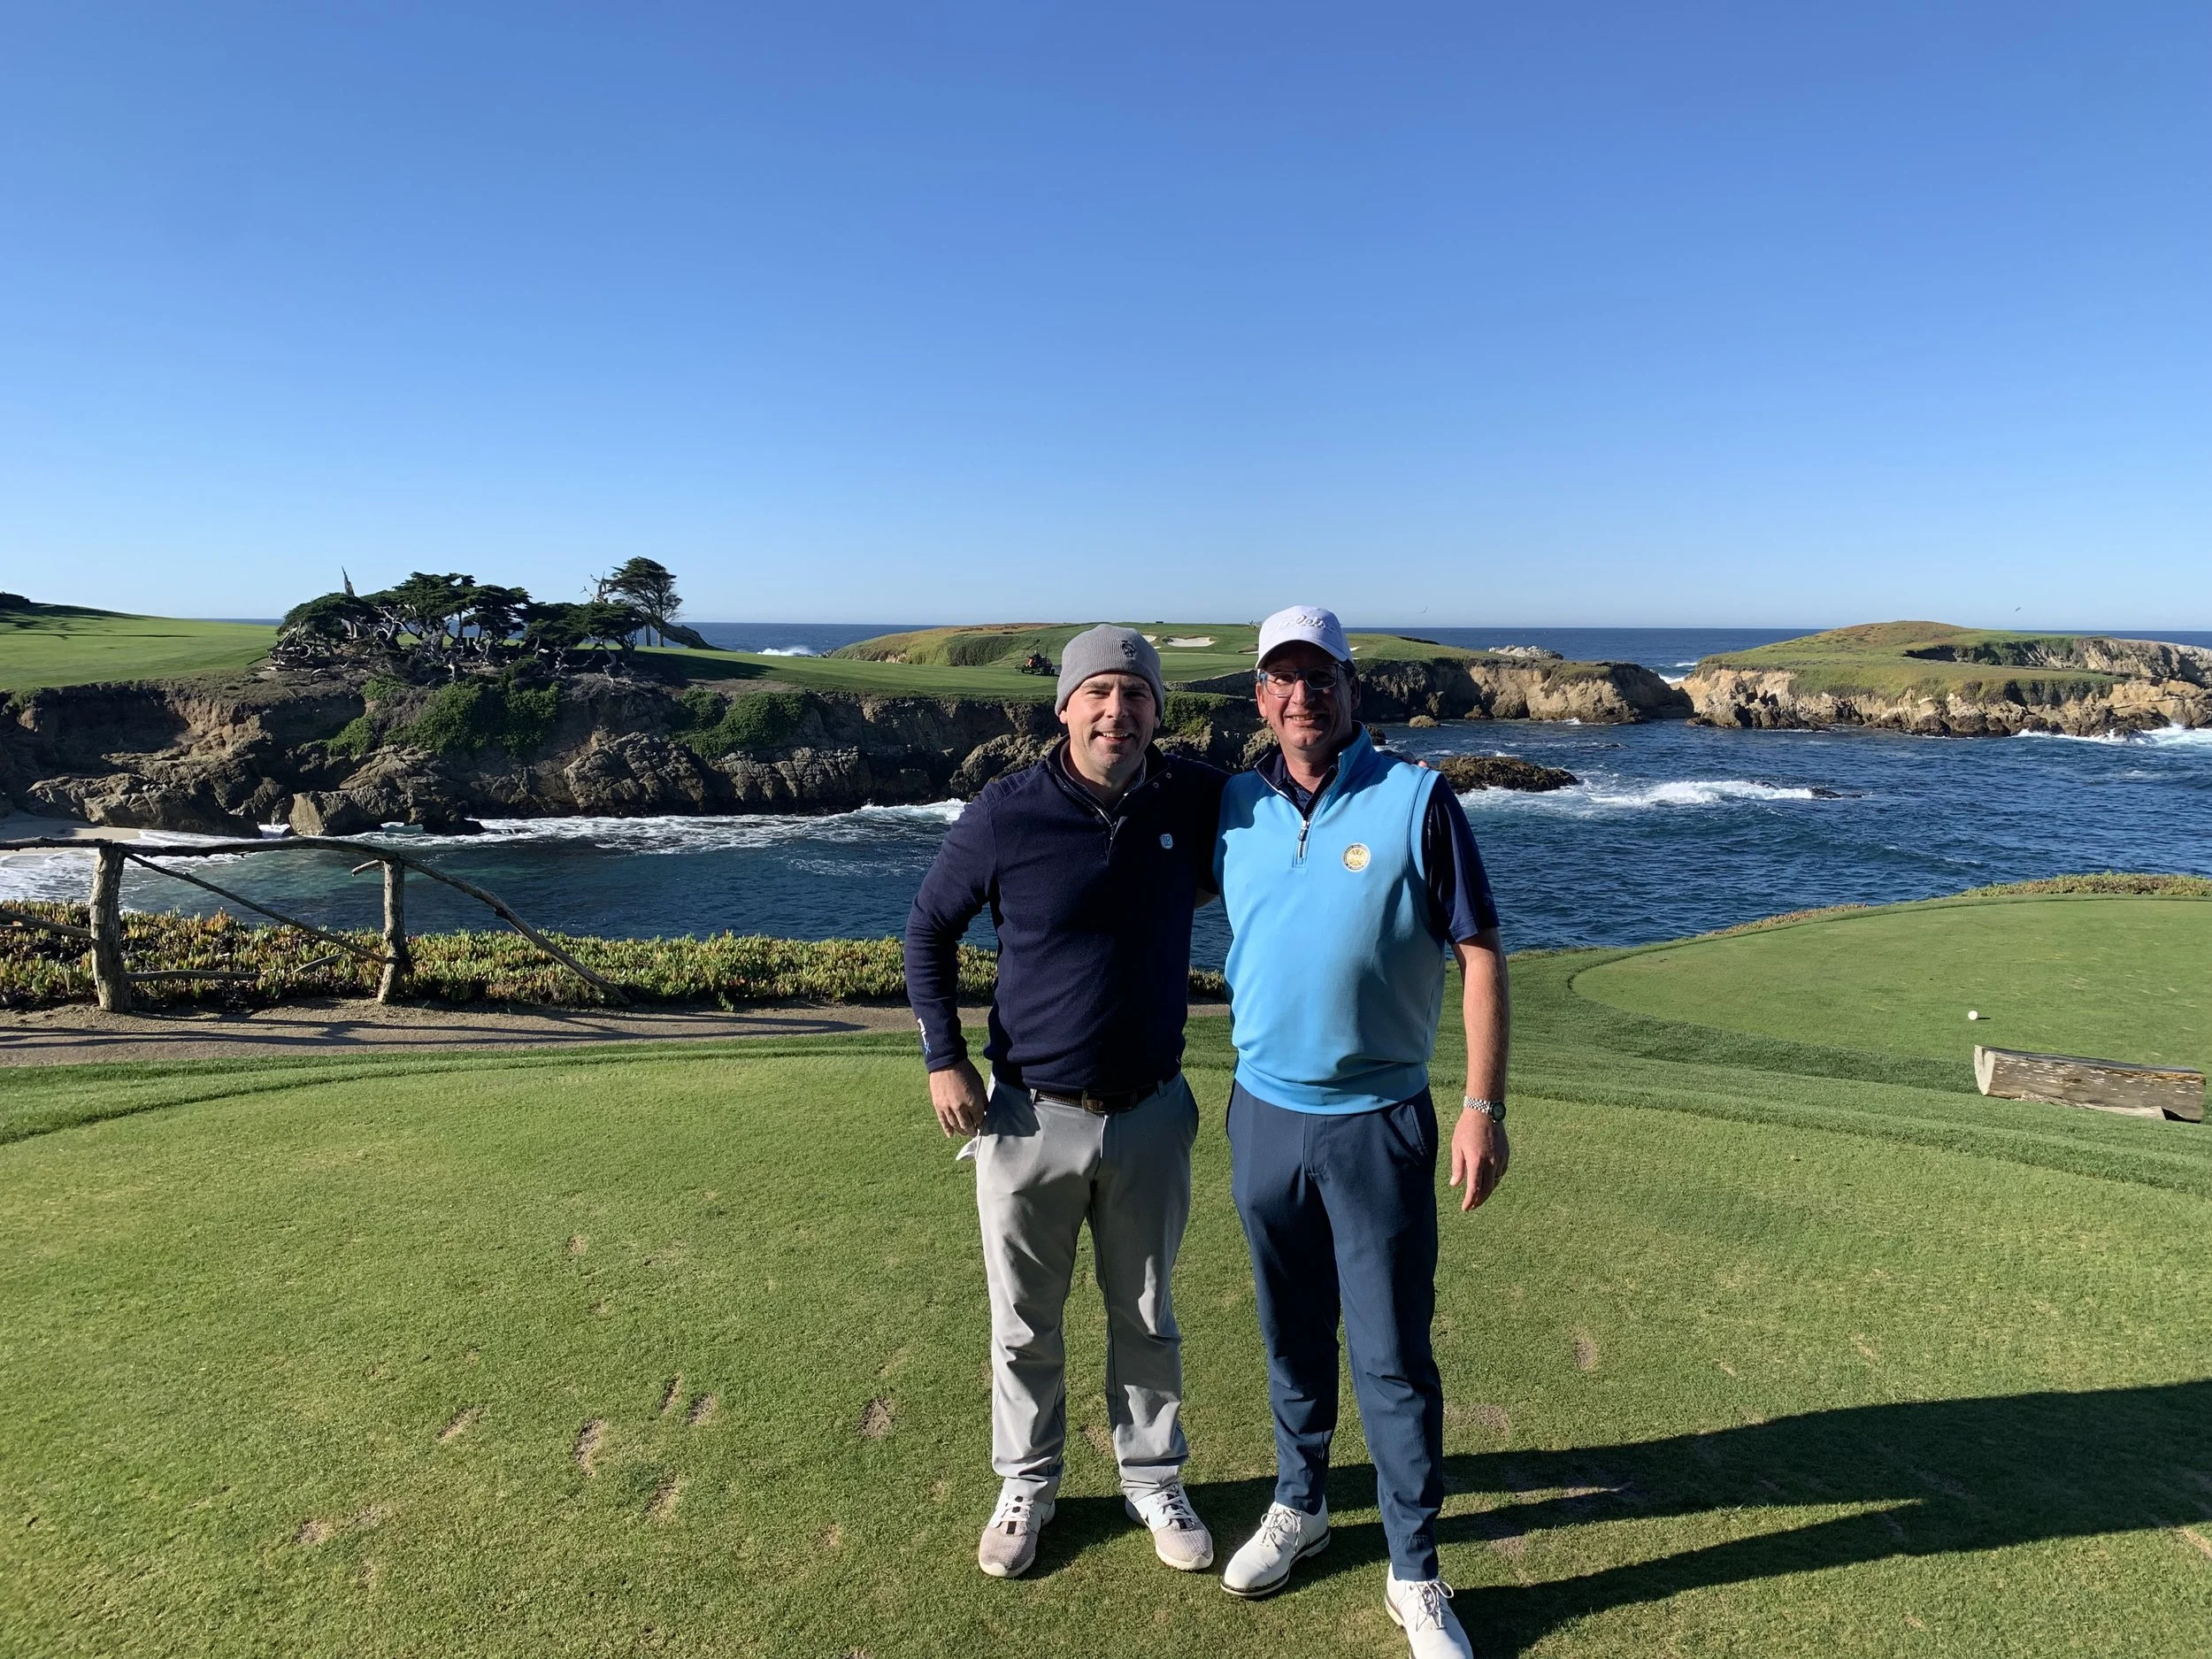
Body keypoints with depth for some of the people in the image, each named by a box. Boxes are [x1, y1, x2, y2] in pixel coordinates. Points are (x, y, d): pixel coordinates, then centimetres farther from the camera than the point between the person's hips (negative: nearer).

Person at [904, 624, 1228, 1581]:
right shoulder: (1004, 816, -13)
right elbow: (929, 930, 1)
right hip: (1029, 1117, -1)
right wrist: (943, 1058, -5)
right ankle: (1026, 1485, 39)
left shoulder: (1196, 801, -7)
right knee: (1023, 1324, 15)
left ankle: (1152, 1482, 41)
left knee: (1146, 1318, 19)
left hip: (1151, 1115, 2)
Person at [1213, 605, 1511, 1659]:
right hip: (1264, 1115, 4)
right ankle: (1298, 1507, 41)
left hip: (1377, 1124, -3)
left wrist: (1484, 1108, -14)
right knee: (1291, 1336, 19)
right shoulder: (1235, 810, 1)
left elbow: (1481, 954, -10)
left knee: (1394, 1357, 6)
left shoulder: (1416, 800, -10)